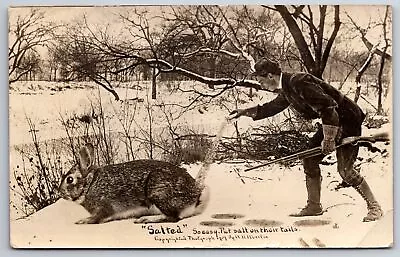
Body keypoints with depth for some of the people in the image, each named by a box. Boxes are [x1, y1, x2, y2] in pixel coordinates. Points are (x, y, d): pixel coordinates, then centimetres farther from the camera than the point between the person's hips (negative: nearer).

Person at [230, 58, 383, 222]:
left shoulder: (298, 82, -24)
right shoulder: (286, 89, 7)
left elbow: (328, 106, -28)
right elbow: (272, 107, 27)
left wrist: (328, 139, -26)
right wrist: (244, 112, 29)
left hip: (348, 119, -10)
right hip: (331, 122, 10)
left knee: (345, 170, -14)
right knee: (310, 159, 7)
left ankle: (374, 207, 0)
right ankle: (314, 206, 16)